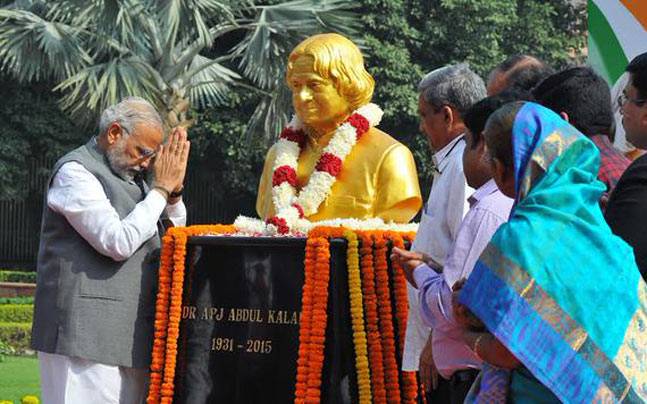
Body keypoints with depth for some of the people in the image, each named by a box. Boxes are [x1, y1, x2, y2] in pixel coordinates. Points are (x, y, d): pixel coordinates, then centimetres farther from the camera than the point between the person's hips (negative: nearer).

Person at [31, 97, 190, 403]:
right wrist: (161, 188, -10)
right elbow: (118, 243, -19)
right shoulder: (75, 172, -8)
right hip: (84, 330, -9)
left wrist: (174, 191, 5)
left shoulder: (129, 176, 18)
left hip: (128, 332, 9)